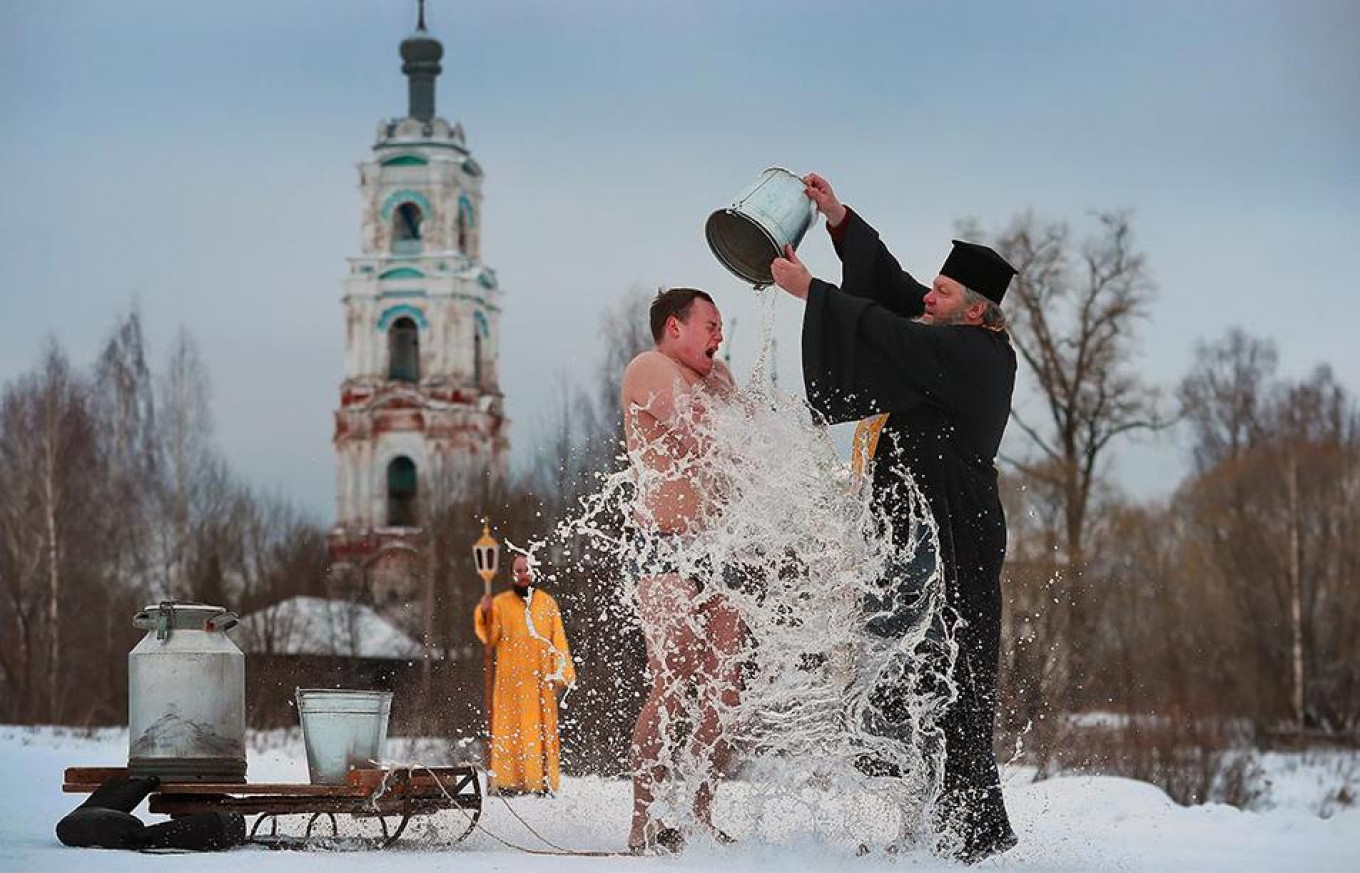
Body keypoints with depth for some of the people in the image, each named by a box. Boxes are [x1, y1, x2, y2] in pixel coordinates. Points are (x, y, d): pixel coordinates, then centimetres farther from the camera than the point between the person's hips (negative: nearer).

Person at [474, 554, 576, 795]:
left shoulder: (547, 603, 9)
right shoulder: (500, 603, 6)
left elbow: (558, 639, 7)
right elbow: (490, 638, -3)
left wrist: (561, 673, -1)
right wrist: (485, 614, -21)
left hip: (540, 678, 1)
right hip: (510, 678, -1)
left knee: (541, 728, 0)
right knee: (510, 728, -4)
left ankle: (542, 780, 2)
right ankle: (508, 780, -4)